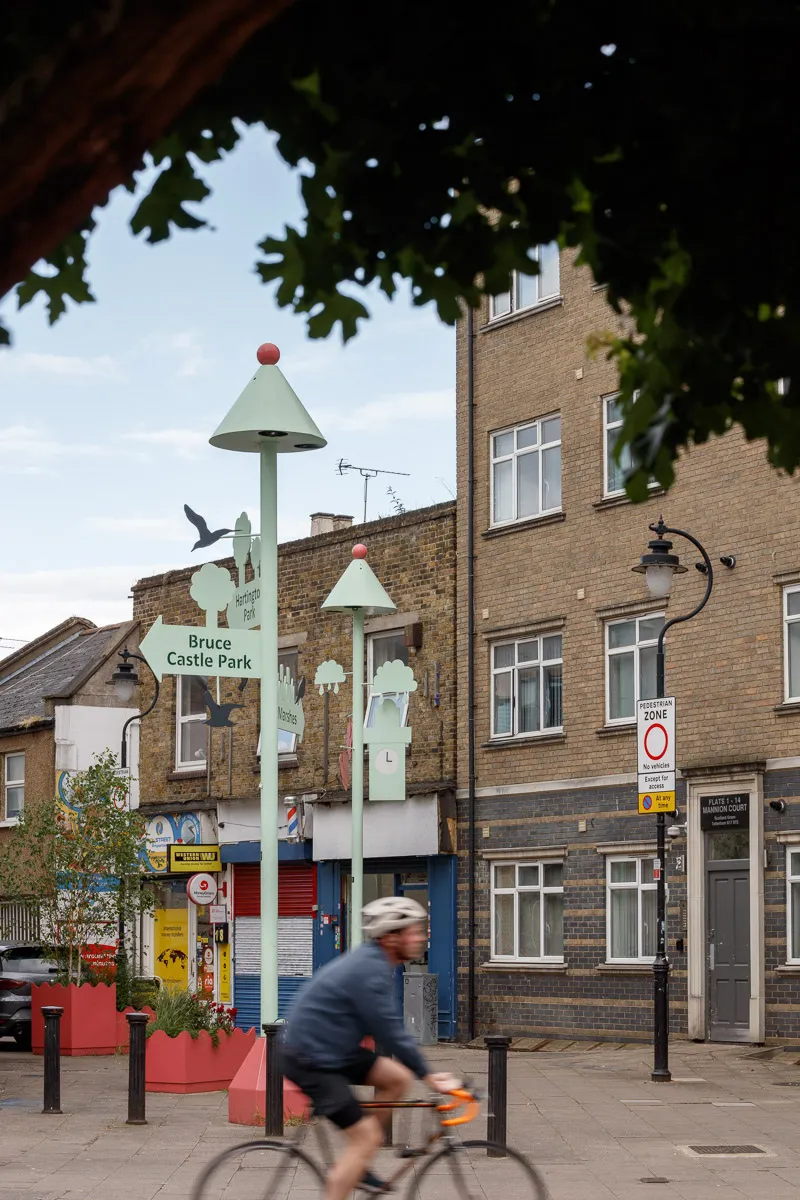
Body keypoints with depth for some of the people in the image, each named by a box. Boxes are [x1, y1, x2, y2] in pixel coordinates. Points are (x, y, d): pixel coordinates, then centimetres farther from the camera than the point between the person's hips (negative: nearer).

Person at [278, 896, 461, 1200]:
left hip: (332, 1050, 10)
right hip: (310, 1060, -10)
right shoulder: (371, 970, -23)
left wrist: (425, 1072, 16)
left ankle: (354, 1165, 11)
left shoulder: (372, 961, 8)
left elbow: (387, 1028, 17)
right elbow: (390, 1031, -23)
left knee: (398, 1078, 4)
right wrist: (428, 1076, -17)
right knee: (367, 1137, -10)